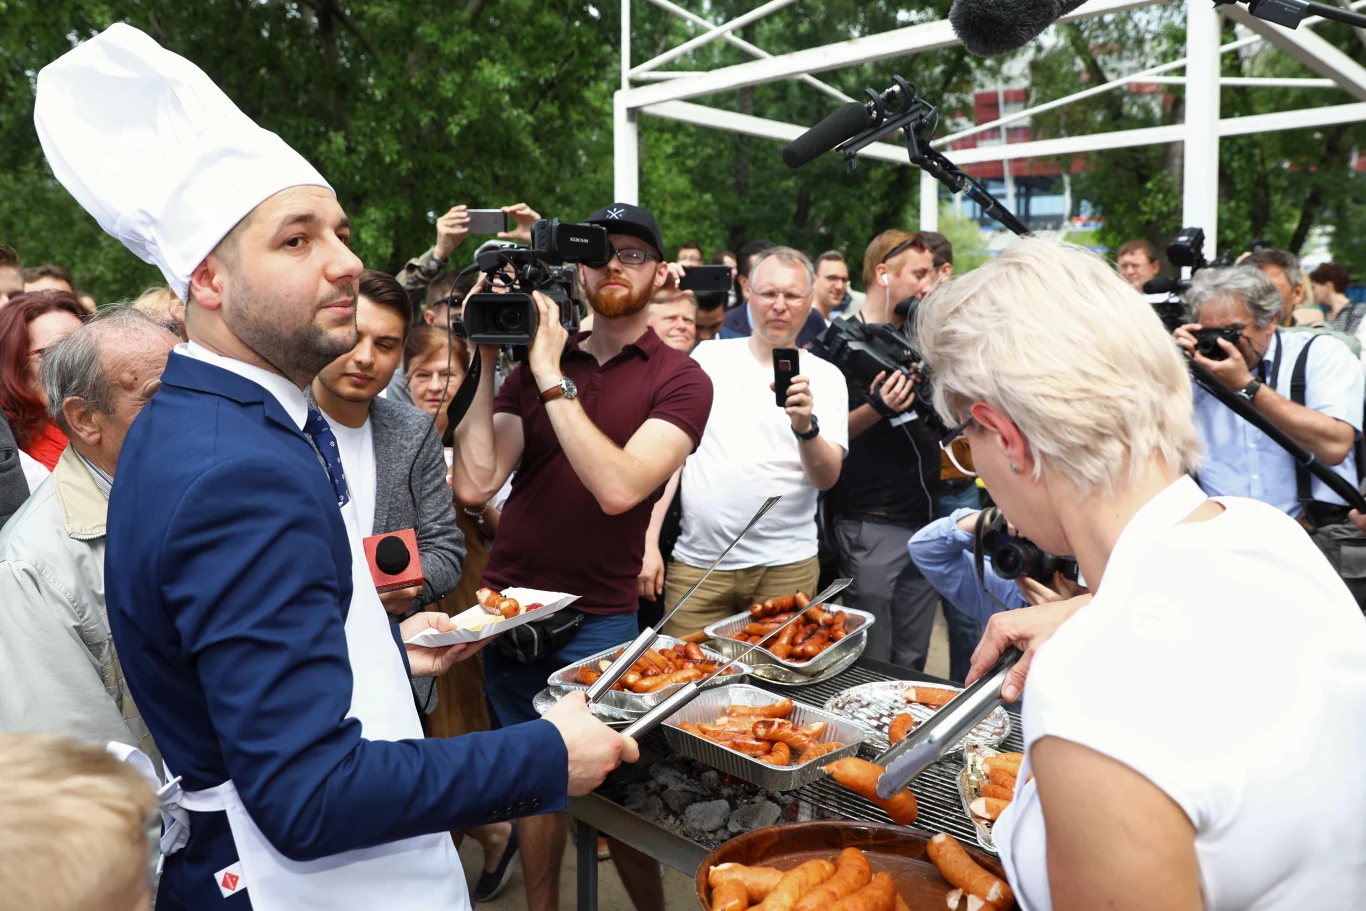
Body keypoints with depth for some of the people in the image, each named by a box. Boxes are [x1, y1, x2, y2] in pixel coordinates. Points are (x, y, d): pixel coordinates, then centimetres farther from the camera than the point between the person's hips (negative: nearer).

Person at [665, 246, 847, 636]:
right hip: (696, 561, 1)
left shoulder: (825, 377, 2)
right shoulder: (709, 356, 4)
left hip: (785, 566, 0)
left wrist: (805, 426, -26)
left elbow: (827, 478, -6)